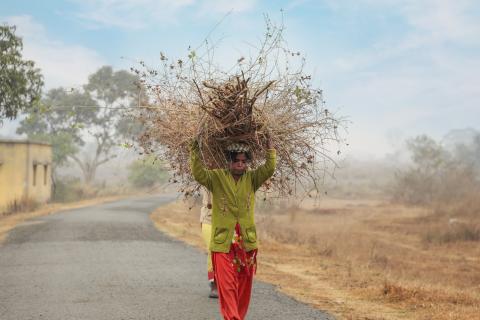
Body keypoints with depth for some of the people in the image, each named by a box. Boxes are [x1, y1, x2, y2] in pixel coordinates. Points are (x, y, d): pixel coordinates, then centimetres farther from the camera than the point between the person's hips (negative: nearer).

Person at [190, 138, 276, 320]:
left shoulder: (251, 179, 7)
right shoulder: (217, 177, 0)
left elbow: (269, 169, -5)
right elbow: (198, 174, -14)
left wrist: (270, 147, -6)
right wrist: (195, 151, -20)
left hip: (247, 242, 3)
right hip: (223, 242, -3)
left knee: (244, 286, 11)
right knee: (226, 285, -9)